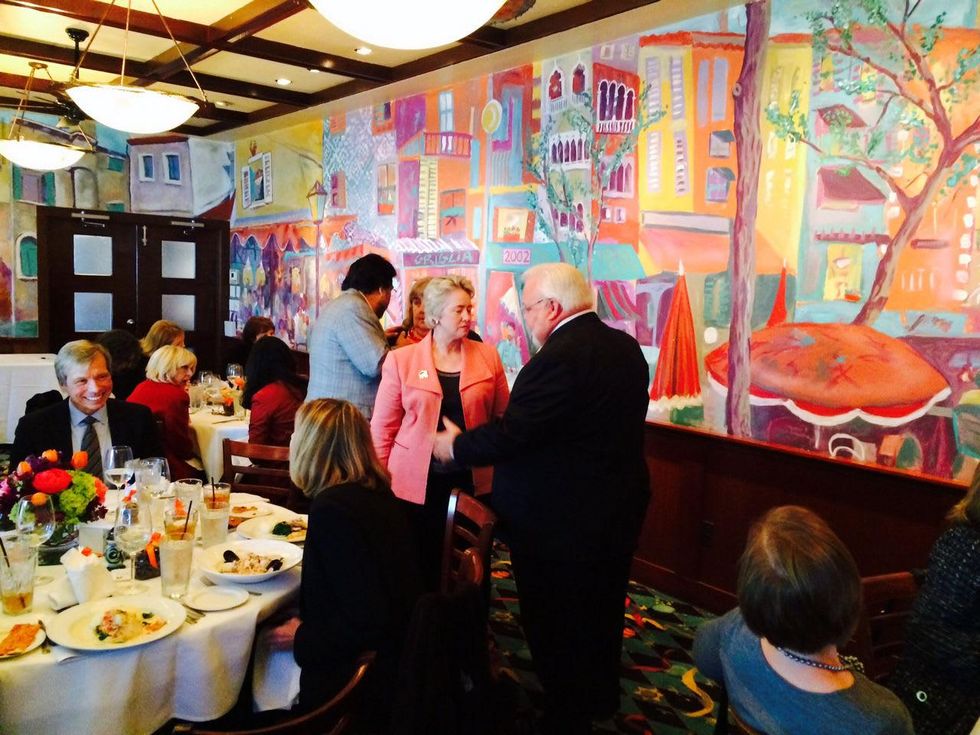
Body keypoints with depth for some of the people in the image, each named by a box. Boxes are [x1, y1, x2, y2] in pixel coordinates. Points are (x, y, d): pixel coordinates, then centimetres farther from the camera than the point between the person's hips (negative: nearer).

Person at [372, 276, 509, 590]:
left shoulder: (488, 356, 2)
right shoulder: (401, 359, -2)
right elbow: (382, 426, 2)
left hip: (473, 480, 2)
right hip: (418, 482, -1)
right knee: (421, 568, 9)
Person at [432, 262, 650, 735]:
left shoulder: (558, 358, -27)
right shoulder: (625, 347, 1)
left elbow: (512, 433, -27)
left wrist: (455, 446, -9)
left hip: (560, 523, -9)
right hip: (618, 508, 9)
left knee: (554, 626, 12)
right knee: (600, 612, 26)